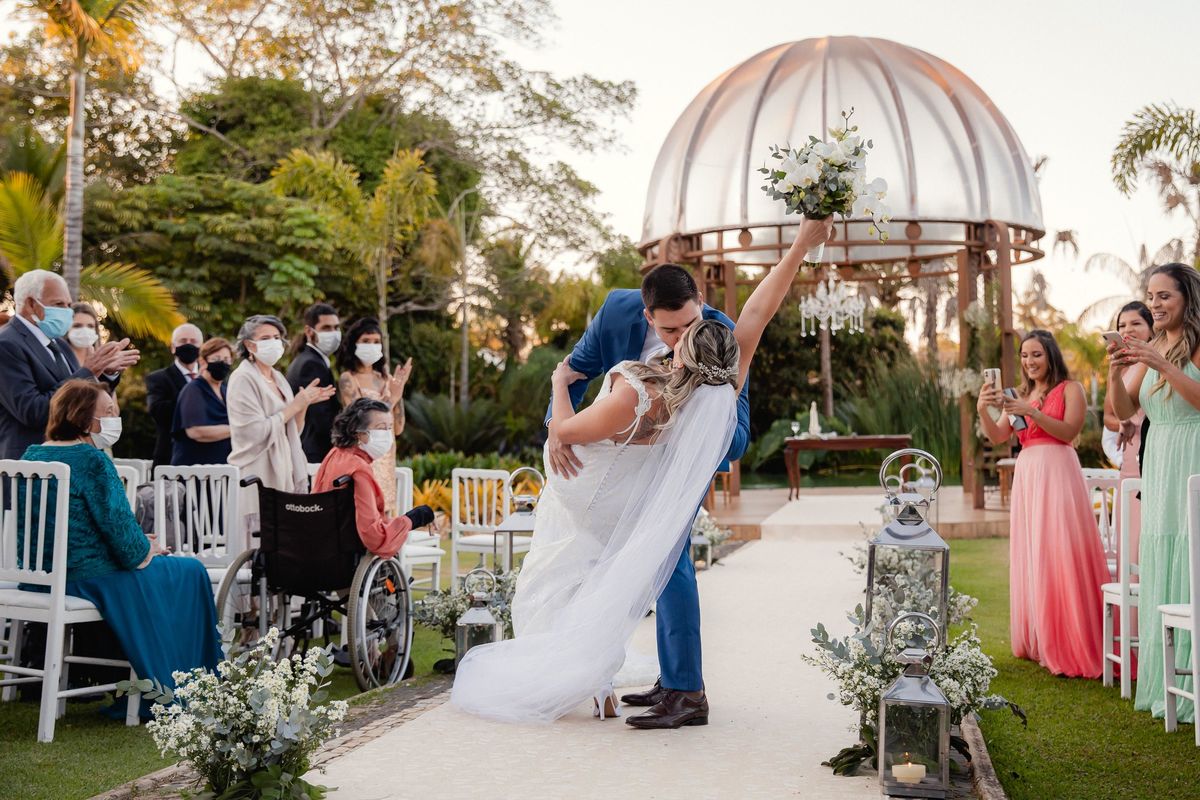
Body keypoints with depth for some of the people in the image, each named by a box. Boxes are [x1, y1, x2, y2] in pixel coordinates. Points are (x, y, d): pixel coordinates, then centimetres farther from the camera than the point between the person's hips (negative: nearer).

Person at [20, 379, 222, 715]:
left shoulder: (31, 455, 10)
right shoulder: (91, 460, -17)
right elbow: (119, 527, -19)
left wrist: (140, 545, 15)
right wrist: (146, 549, 2)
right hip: (86, 580, -9)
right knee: (190, 573, 8)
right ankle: (174, 695, 17)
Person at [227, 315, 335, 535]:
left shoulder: (278, 378, 15)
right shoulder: (243, 379, -8)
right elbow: (257, 432, -16)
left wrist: (304, 404, 3)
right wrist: (294, 406, -11)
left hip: (284, 472, 7)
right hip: (259, 479, -7)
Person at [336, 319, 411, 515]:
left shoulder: (385, 378, 11)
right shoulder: (348, 379, -6)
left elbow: (397, 428, 7)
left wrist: (399, 390, -3)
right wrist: (392, 397, -17)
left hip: (386, 459, 6)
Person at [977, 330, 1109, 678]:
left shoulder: (1070, 388, 4)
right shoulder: (1020, 395, 19)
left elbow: (1069, 431, -9)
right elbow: (997, 437, 9)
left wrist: (1031, 411, -18)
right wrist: (983, 410, -9)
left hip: (1058, 474, -6)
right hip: (1026, 477, 6)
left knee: (1059, 557, -11)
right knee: (1031, 560, 7)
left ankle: (1070, 648, -9)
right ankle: (1039, 642, 13)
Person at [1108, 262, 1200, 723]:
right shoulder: (1148, 350, 12)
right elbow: (1124, 411, 8)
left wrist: (1161, 366, -25)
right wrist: (1116, 373, -9)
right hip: (1157, 464, 7)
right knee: (1159, 560, 8)